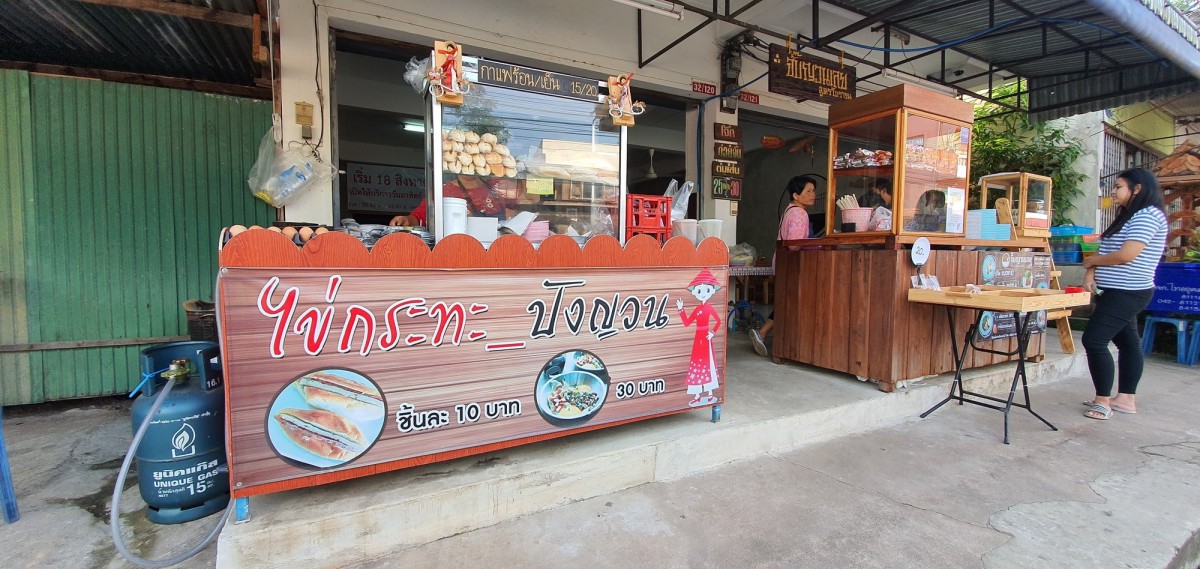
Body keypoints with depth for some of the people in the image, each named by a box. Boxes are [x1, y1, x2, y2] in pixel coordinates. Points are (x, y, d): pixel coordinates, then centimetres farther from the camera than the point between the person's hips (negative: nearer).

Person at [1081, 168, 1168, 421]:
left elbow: (1126, 255, -22)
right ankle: (1125, 399, 22)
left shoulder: (1147, 215, -14)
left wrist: (1091, 261, -6)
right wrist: (1091, 273, -3)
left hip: (1127, 293, -10)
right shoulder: (1129, 216, 17)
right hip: (1121, 293, 10)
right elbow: (1106, 251, 14)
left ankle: (1103, 401, -4)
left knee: (1093, 340, -12)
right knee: (1128, 343, 14)